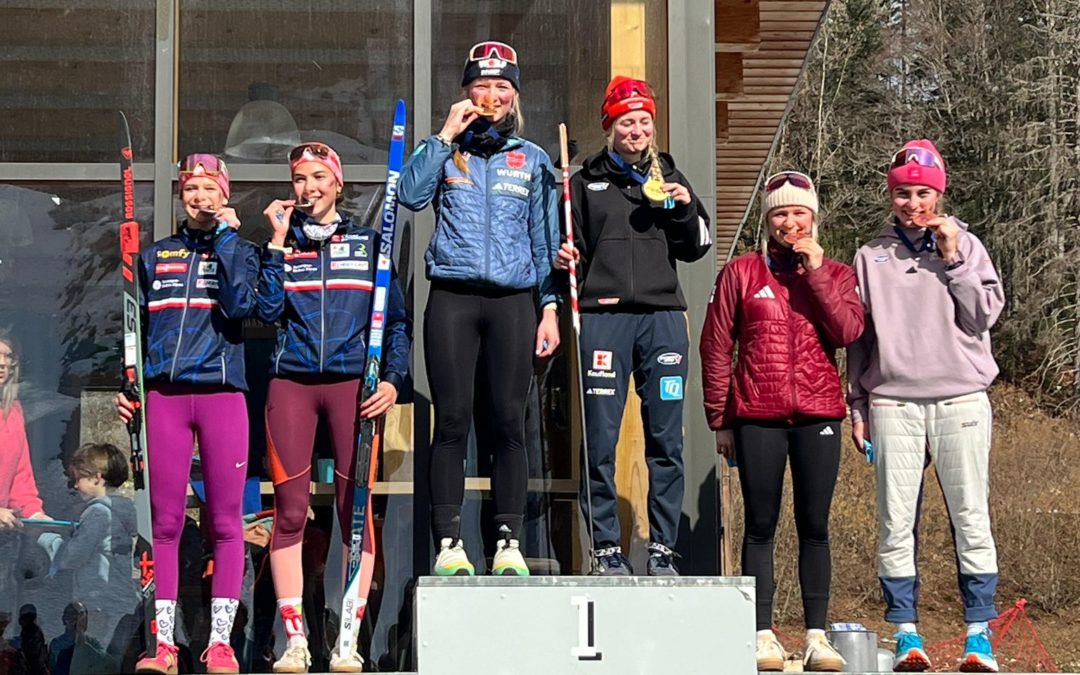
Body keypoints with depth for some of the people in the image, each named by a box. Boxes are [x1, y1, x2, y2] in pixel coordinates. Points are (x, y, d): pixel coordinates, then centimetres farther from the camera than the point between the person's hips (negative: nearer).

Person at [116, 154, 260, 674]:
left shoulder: (240, 250, 10)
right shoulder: (154, 256, 16)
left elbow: (239, 304, -10)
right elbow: (135, 327, 18)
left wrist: (226, 236, -6)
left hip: (222, 392, -2)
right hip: (164, 393, 2)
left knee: (226, 521, -3)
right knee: (165, 521, -1)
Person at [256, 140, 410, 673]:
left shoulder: (369, 243, 12)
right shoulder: (283, 244, 13)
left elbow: (397, 321, 12)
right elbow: (269, 311, -2)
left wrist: (392, 378, -1)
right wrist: (278, 242, -1)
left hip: (353, 383, -1)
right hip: (290, 383, 1)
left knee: (355, 507, -5)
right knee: (289, 509, -4)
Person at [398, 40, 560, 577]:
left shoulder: (532, 160, 15)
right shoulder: (446, 151, 13)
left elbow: (546, 239, 13)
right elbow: (410, 195, -6)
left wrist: (550, 306, 4)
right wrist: (445, 136, -5)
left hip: (512, 301, 1)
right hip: (452, 298, 0)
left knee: (508, 423, -2)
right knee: (452, 422, -3)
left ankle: (509, 542, 2)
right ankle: (448, 543, -1)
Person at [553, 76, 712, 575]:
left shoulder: (668, 178, 17)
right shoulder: (586, 182, 13)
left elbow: (696, 249, 17)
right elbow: (572, 246, 15)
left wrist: (685, 208, 0)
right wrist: (564, 257, -6)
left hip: (663, 316, 1)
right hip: (603, 315, -1)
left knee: (666, 441, 0)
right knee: (600, 443, -4)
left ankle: (663, 550, 5)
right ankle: (606, 548, 3)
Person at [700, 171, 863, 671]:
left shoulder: (836, 275, 11)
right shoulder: (740, 273, 7)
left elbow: (848, 331, -7)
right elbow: (716, 348, 6)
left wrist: (815, 272, -9)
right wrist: (719, 419, 2)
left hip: (818, 415, 1)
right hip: (757, 418, -1)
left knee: (814, 527, 2)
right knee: (760, 526, 1)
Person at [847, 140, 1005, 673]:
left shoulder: (966, 245, 8)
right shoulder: (872, 256, 11)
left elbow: (985, 313, -2)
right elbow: (858, 335, 13)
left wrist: (952, 260, -8)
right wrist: (857, 406, 9)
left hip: (960, 399, -1)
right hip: (893, 403, 1)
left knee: (971, 519, -3)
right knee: (896, 524, 0)